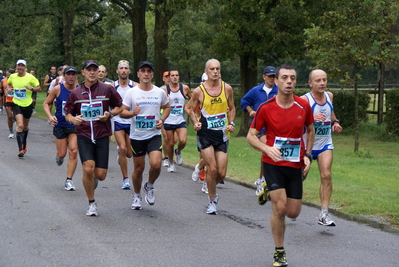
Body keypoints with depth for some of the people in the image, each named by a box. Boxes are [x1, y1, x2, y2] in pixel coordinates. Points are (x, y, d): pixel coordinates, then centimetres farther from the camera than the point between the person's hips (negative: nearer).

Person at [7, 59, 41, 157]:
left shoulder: (30, 77, -9)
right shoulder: (12, 76, -1)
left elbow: (39, 88, -6)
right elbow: (9, 83, 22)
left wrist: (31, 88, -24)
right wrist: (9, 89, 1)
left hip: (27, 105, 0)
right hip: (17, 104, 0)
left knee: (25, 126, 17)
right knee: (20, 125, -17)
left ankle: (24, 144, 41)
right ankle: (20, 149, -17)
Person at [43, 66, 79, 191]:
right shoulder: (57, 89, -5)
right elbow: (46, 103, 2)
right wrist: (50, 116, -14)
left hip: (75, 126, 1)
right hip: (60, 125, -1)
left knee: (73, 152, -11)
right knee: (62, 153, 3)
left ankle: (69, 180, -2)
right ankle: (59, 156, 43)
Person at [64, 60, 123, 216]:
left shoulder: (107, 89, 1)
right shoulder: (75, 93, 5)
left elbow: (119, 107, 12)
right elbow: (67, 113, 14)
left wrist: (109, 114, -8)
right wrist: (72, 119, -10)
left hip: (102, 136, 0)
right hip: (84, 136, 0)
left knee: (100, 175, -2)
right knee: (88, 168, -18)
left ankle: (92, 179, 38)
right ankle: (91, 204, 2)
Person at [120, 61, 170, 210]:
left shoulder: (160, 92, 3)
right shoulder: (131, 92, -2)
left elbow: (167, 107, 19)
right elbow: (122, 112, -1)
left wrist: (162, 120, 1)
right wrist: (132, 113, -22)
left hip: (154, 135, 1)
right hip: (136, 136, 0)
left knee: (156, 164, -18)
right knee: (139, 168, 6)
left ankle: (149, 186, 13)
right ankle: (137, 196, 29)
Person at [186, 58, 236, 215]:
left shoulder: (227, 89, 2)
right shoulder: (199, 91, -5)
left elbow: (231, 108, 15)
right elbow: (191, 109, 8)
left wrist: (231, 123, 0)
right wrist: (195, 122, -9)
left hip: (222, 134, 2)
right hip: (205, 133, -2)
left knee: (221, 173, -1)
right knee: (212, 169, -11)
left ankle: (212, 188, 33)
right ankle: (212, 201, 9)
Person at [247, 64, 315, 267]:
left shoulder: (304, 106, -3)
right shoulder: (266, 108, -11)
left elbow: (310, 130, 14)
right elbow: (251, 136, -5)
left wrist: (308, 155, 2)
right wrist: (268, 149, -23)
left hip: (295, 166, 3)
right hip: (273, 164, -3)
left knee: (293, 213, 5)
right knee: (279, 207, -14)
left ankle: (269, 190, 38)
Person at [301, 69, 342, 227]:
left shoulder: (329, 96, 3)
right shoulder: (304, 100, -17)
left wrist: (335, 122, 4)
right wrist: (311, 119, -43)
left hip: (325, 143, 3)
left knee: (326, 175, -13)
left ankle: (324, 214, -13)